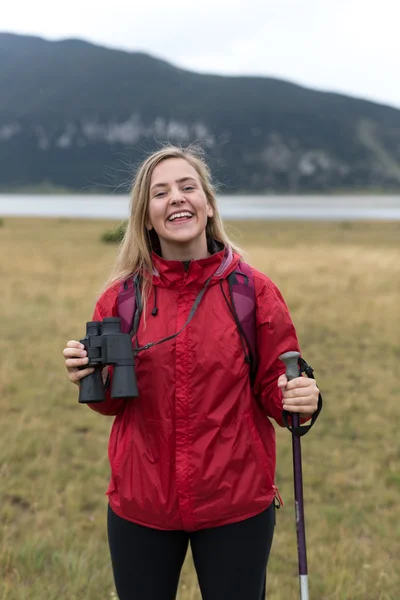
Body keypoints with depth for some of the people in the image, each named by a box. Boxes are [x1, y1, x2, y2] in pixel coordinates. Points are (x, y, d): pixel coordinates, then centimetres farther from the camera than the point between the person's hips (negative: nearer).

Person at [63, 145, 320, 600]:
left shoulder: (254, 292, -7)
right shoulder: (121, 298, -3)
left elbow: (273, 388, 1)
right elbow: (113, 402, 7)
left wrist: (299, 400, -21)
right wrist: (89, 377, -14)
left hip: (236, 506, -1)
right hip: (140, 507, 1)